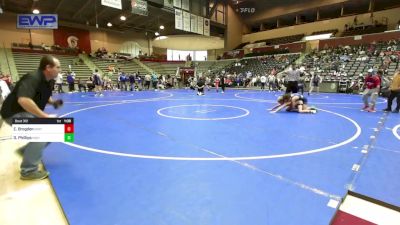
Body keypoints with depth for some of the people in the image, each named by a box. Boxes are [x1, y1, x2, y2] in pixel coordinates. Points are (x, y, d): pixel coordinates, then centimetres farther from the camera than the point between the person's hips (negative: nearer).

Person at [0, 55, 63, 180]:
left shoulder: (47, 81, 0)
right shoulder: (33, 78, -29)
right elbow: (23, 100, -44)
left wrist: (53, 102, -4)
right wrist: (44, 116, -40)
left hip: (28, 114, 10)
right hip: (15, 114, -9)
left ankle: (26, 151, 27)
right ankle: (28, 171, -12)